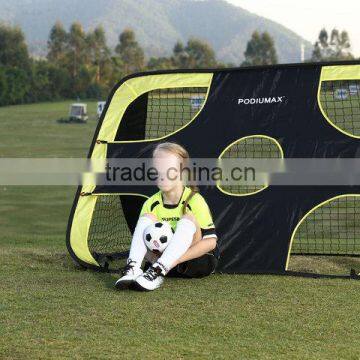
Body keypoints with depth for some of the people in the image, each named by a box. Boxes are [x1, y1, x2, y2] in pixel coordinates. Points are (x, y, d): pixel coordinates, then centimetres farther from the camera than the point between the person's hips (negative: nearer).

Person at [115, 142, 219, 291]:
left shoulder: (195, 201, -14)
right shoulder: (151, 204, -1)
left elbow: (210, 241, -19)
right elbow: (142, 239, -2)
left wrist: (175, 259, -28)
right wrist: (155, 258, -26)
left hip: (199, 261, -4)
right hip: (162, 257, 4)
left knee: (187, 220, -30)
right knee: (146, 218, -14)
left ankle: (157, 273, -44)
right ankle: (133, 268, -36)